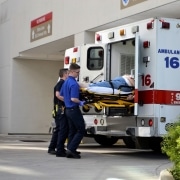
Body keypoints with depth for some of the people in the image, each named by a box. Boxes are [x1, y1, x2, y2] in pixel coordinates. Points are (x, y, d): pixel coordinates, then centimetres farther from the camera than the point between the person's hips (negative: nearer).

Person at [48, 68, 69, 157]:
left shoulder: (60, 83, 20)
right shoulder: (62, 83, -10)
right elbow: (58, 94, -23)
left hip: (57, 110, 10)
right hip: (61, 109, -10)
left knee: (58, 129, 16)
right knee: (63, 129, -8)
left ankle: (52, 148, 23)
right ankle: (60, 150, -9)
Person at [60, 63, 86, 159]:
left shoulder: (66, 82, 11)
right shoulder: (74, 83, -18)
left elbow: (61, 96, 18)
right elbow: (73, 98, -25)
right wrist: (80, 102, -9)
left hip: (68, 109, 9)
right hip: (74, 110, -9)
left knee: (72, 131, 13)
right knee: (81, 130, -2)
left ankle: (70, 151, 14)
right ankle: (71, 149, -7)